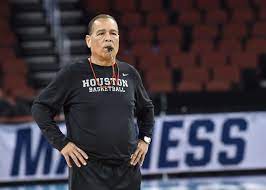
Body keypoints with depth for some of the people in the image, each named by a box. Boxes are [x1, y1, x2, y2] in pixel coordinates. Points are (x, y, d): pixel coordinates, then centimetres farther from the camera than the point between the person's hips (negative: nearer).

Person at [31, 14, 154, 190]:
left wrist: (145, 139, 14)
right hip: (88, 171, -4)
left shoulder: (130, 73, 10)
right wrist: (61, 143, -6)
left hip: (128, 169, 4)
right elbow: (40, 108, 0)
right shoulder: (73, 73, -2)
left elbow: (146, 108, 27)